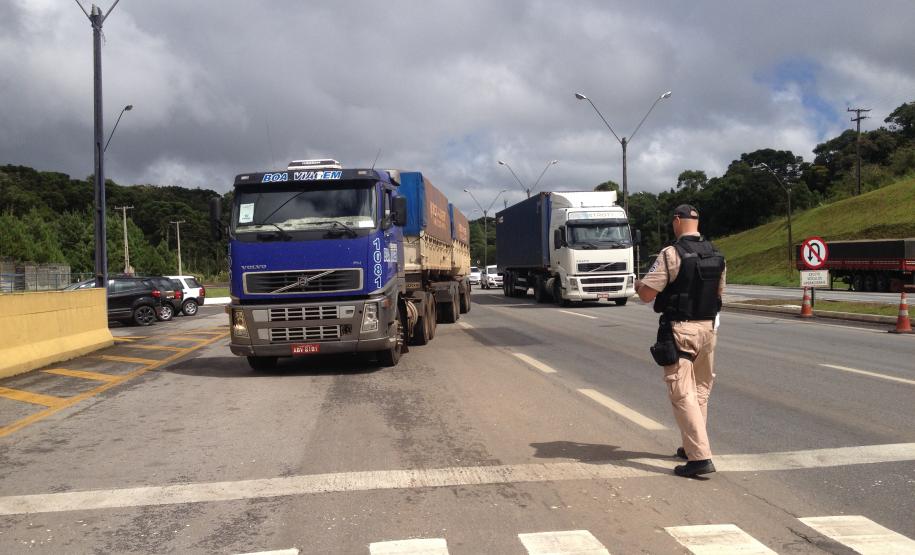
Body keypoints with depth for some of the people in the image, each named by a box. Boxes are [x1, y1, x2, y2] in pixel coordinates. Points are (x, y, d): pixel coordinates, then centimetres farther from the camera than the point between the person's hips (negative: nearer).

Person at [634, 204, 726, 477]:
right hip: (708, 327, 7)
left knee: (682, 393, -5)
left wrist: (637, 284, 7)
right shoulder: (717, 255, 6)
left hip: (680, 330, -7)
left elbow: (646, 294, -15)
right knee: (700, 390, 18)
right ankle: (693, 446, 30)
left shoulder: (671, 254, -15)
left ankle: (700, 457, -10)